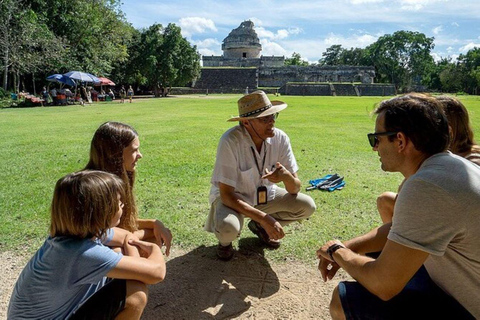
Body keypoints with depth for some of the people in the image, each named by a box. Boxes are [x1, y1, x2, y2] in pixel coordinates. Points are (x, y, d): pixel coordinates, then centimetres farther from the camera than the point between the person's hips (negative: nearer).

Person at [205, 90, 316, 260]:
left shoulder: (280, 138, -17)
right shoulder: (230, 142, -30)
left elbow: (295, 189, -13)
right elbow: (226, 195, -28)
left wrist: (286, 176, -37)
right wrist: (265, 218, -35)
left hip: (264, 194, 5)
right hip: (232, 196, -4)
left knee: (307, 206, -13)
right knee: (228, 228, -36)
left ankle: (259, 226, 12)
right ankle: (225, 240, 5)